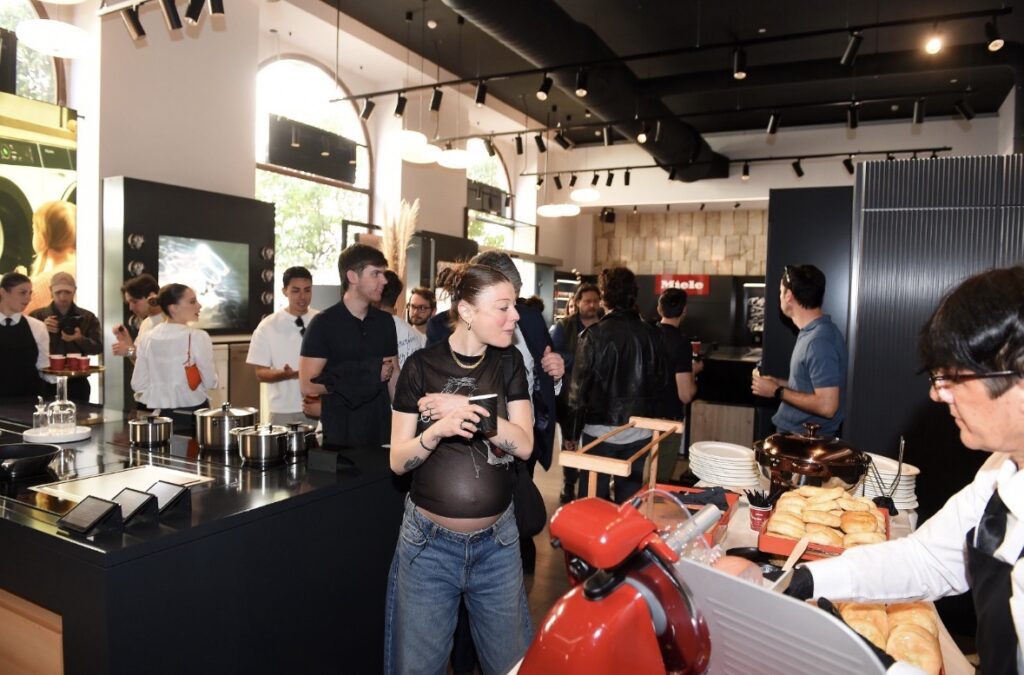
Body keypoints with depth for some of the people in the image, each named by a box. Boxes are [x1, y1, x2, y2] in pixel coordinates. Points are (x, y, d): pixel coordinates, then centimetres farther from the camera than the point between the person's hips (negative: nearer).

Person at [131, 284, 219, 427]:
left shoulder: (147, 338, 0)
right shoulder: (197, 337, -15)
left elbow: (138, 384, 3)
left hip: (159, 415, 5)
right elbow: (210, 382, -12)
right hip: (192, 415, -5)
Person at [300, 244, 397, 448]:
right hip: (340, 433, -4)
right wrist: (369, 374, -12)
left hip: (381, 430, 4)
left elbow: (393, 377, 9)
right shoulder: (324, 323, -9)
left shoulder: (385, 321, 5)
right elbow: (308, 385, -13)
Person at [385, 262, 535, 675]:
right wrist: (438, 429, -27)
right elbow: (398, 461, -7)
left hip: (497, 541, 2)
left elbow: (525, 445, -9)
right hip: (429, 542, -2)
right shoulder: (422, 366, -8)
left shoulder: (509, 363, 0)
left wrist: (466, 408, -21)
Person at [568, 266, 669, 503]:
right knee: (629, 500, 15)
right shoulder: (651, 334, -3)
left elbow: (579, 386, -11)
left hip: (600, 430, -3)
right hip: (639, 432, 4)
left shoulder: (594, 335, -14)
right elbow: (661, 379, 7)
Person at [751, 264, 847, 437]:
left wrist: (778, 392, -18)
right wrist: (778, 383, 8)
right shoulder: (812, 332, 8)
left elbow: (826, 406, -26)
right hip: (797, 435, 9)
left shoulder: (819, 341, -23)